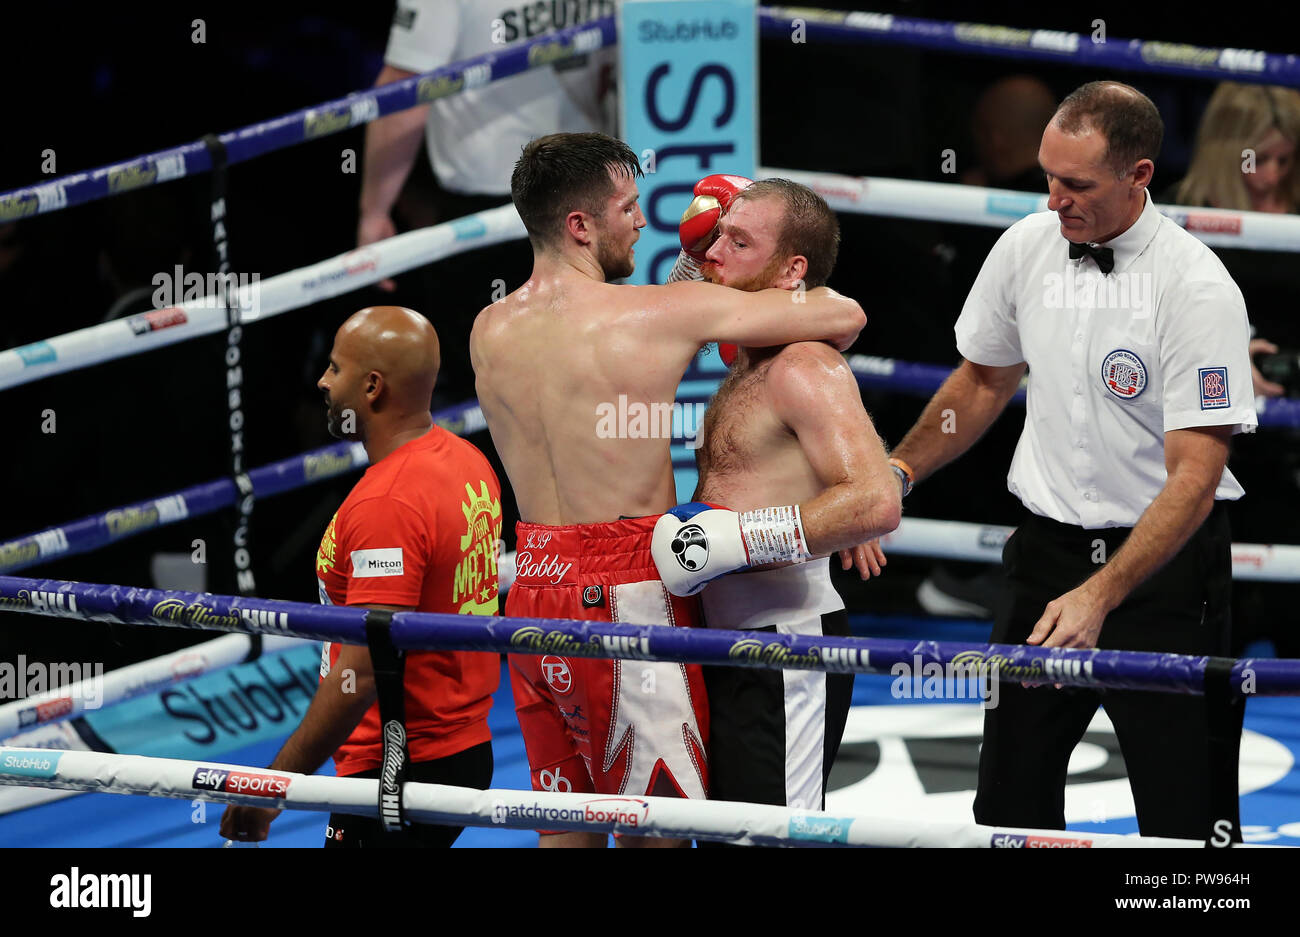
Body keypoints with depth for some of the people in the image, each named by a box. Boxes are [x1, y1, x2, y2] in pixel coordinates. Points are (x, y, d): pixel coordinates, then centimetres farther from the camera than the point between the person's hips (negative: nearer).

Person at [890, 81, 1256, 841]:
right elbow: (984, 381, 18)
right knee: (1010, 795, 9)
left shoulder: (1198, 288, -18)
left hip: (1162, 559, -5)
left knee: (1184, 814, -5)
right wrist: (897, 471, 6)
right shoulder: (1026, 249, -1)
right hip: (1048, 547, 5)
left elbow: (1194, 478, -21)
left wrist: (1099, 596, -29)